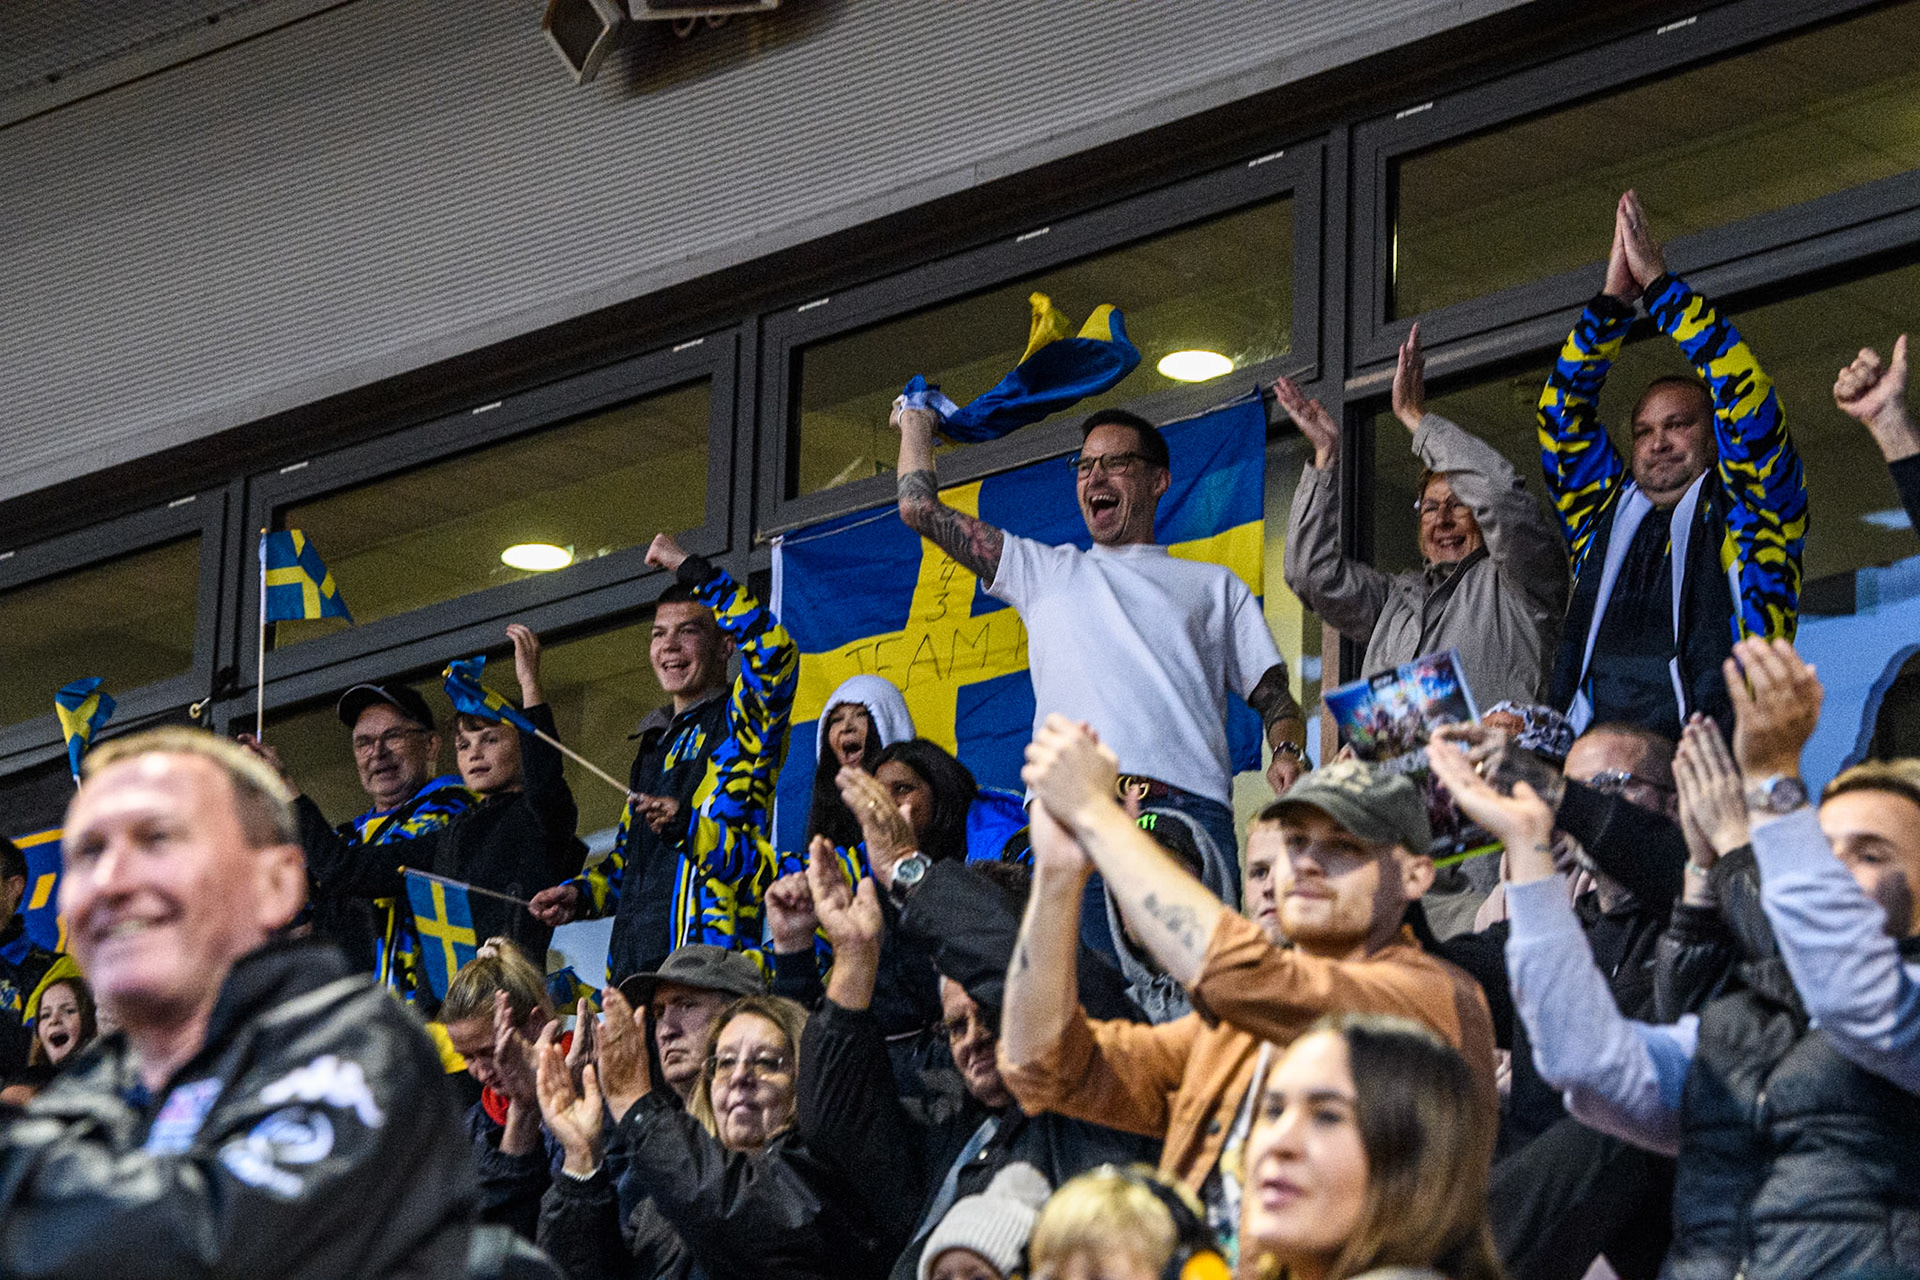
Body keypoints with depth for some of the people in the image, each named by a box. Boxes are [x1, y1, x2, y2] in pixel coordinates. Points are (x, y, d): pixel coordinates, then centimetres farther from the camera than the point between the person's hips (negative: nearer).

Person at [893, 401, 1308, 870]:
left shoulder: (1214, 586, 27)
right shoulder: (1047, 572, 29)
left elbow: (1273, 695, 20)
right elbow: (920, 508, 29)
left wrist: (1288, 752, -2)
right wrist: (916, 418, 41)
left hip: (1190, 807, 0)